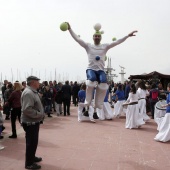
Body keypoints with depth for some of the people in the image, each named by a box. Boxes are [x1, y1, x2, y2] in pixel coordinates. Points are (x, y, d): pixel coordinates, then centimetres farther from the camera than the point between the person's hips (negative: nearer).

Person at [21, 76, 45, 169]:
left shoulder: (33, 92, 11)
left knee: (33, 141, 22)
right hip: (30, 122, -10)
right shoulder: (28, 93, -22)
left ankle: (32, 157, 39)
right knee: (31, 142, 1)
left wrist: (41, 114, 7)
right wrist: (40, 114, -22)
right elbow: (27, 109, -31)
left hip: (34, 121, 10)